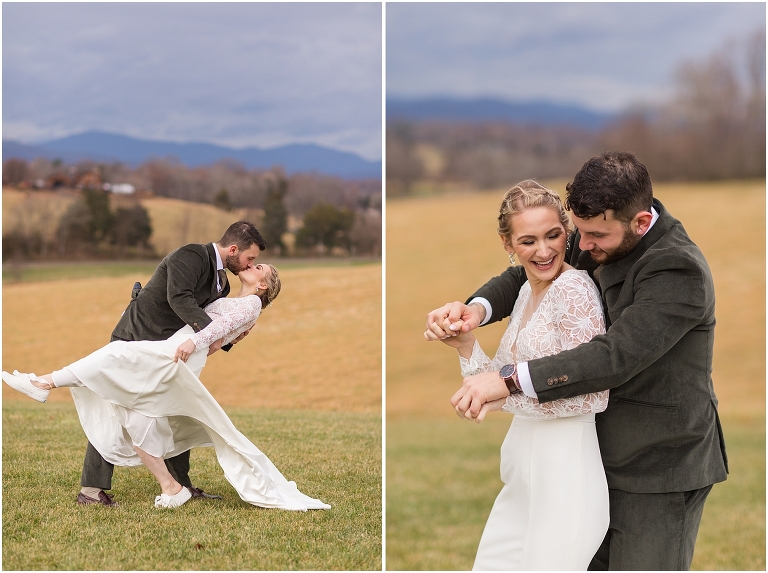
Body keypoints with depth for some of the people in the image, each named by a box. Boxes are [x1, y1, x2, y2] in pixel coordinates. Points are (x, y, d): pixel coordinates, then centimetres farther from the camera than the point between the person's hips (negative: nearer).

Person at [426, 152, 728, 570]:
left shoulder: (679, 270, -26)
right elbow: (530, 273, 5)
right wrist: (478, 308, -18)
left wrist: (509, 380, -35)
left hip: (659, 472, -8)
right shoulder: (598, 236, -1)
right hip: (605, 458, 8)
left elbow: (617, 355, -33)